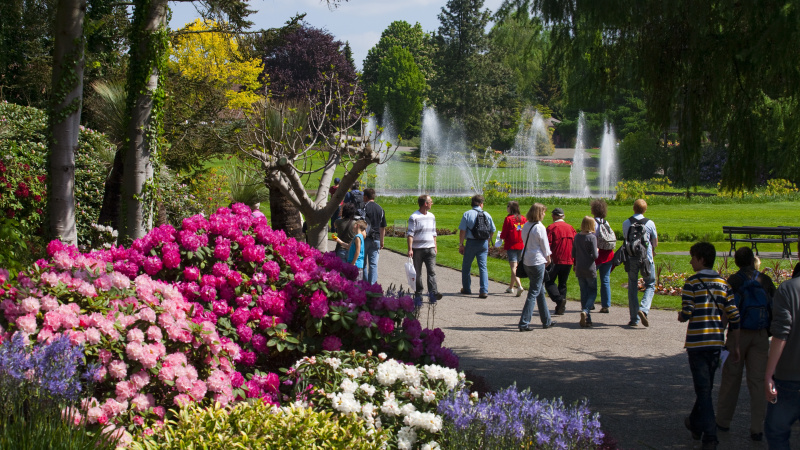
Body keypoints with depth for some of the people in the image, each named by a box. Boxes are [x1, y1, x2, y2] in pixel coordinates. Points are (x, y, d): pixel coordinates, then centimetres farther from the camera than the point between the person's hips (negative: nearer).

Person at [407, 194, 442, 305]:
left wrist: (435, 246, 18)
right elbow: (410, 234, -10)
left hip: (430, 249, 4)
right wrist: (410, 249, -17)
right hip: (417, 249, -4)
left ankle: (433, 293, -17)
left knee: (431, 271, -9)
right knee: (417, 273, 3)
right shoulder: (414, 217, -7)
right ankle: (418, 295, 9)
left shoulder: (431, 216, 14)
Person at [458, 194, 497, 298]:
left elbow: (462, 231, -9)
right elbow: (492, 230, 10)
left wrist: (461, 244, -4)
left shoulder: (467, 214, -4)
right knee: (483, 267, 3)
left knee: (466, 266, 14)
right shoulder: (487, 215, 4)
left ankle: (466, 289, 23)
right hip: (484, 243, 2)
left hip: (471, 243, -2)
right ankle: (484, 291, -7)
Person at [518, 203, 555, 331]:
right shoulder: (540, 227, -15)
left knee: (540, 291, 18)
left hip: (526, 261, 8)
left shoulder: (525, 226, 8)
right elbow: (545, 246, -9)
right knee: (534, 293, -3)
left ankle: (546, 320, 26)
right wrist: (548, 258, 10)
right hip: (537, 261, -8)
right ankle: (524, 323, -7)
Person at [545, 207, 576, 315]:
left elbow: (547, 245, -11)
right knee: (563, 283, 14)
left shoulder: (551, 228, -6)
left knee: (549, 281, 6)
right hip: (568, 261, 5)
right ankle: (561, 307, 11)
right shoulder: (570, 228, 10)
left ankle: (559, 299, -16)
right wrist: (575, 263, 16)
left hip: (556, 260, -5)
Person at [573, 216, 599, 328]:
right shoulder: (592, 237, -12)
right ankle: (585, 311, -18)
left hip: (579, 269, 5)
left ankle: (587, 320, 10)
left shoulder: (577, 237, 5)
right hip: (590, 269, -5)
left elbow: (573, 254, 9)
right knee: (593, 292, 6)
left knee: (584, 293, 11)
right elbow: (595, 255, -16)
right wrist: (597, 251, 4)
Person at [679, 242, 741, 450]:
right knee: (706, 387, 19)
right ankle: (696, 423, 36)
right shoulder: (723, 284, 6)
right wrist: (735, 346, 10)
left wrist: (680, 316, 10)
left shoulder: (692, 283, -8)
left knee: (703, 389, -5)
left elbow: (686, 314, -15)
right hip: (716, 343, 5)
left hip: (697, 342, -5)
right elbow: (734, 316, 3)